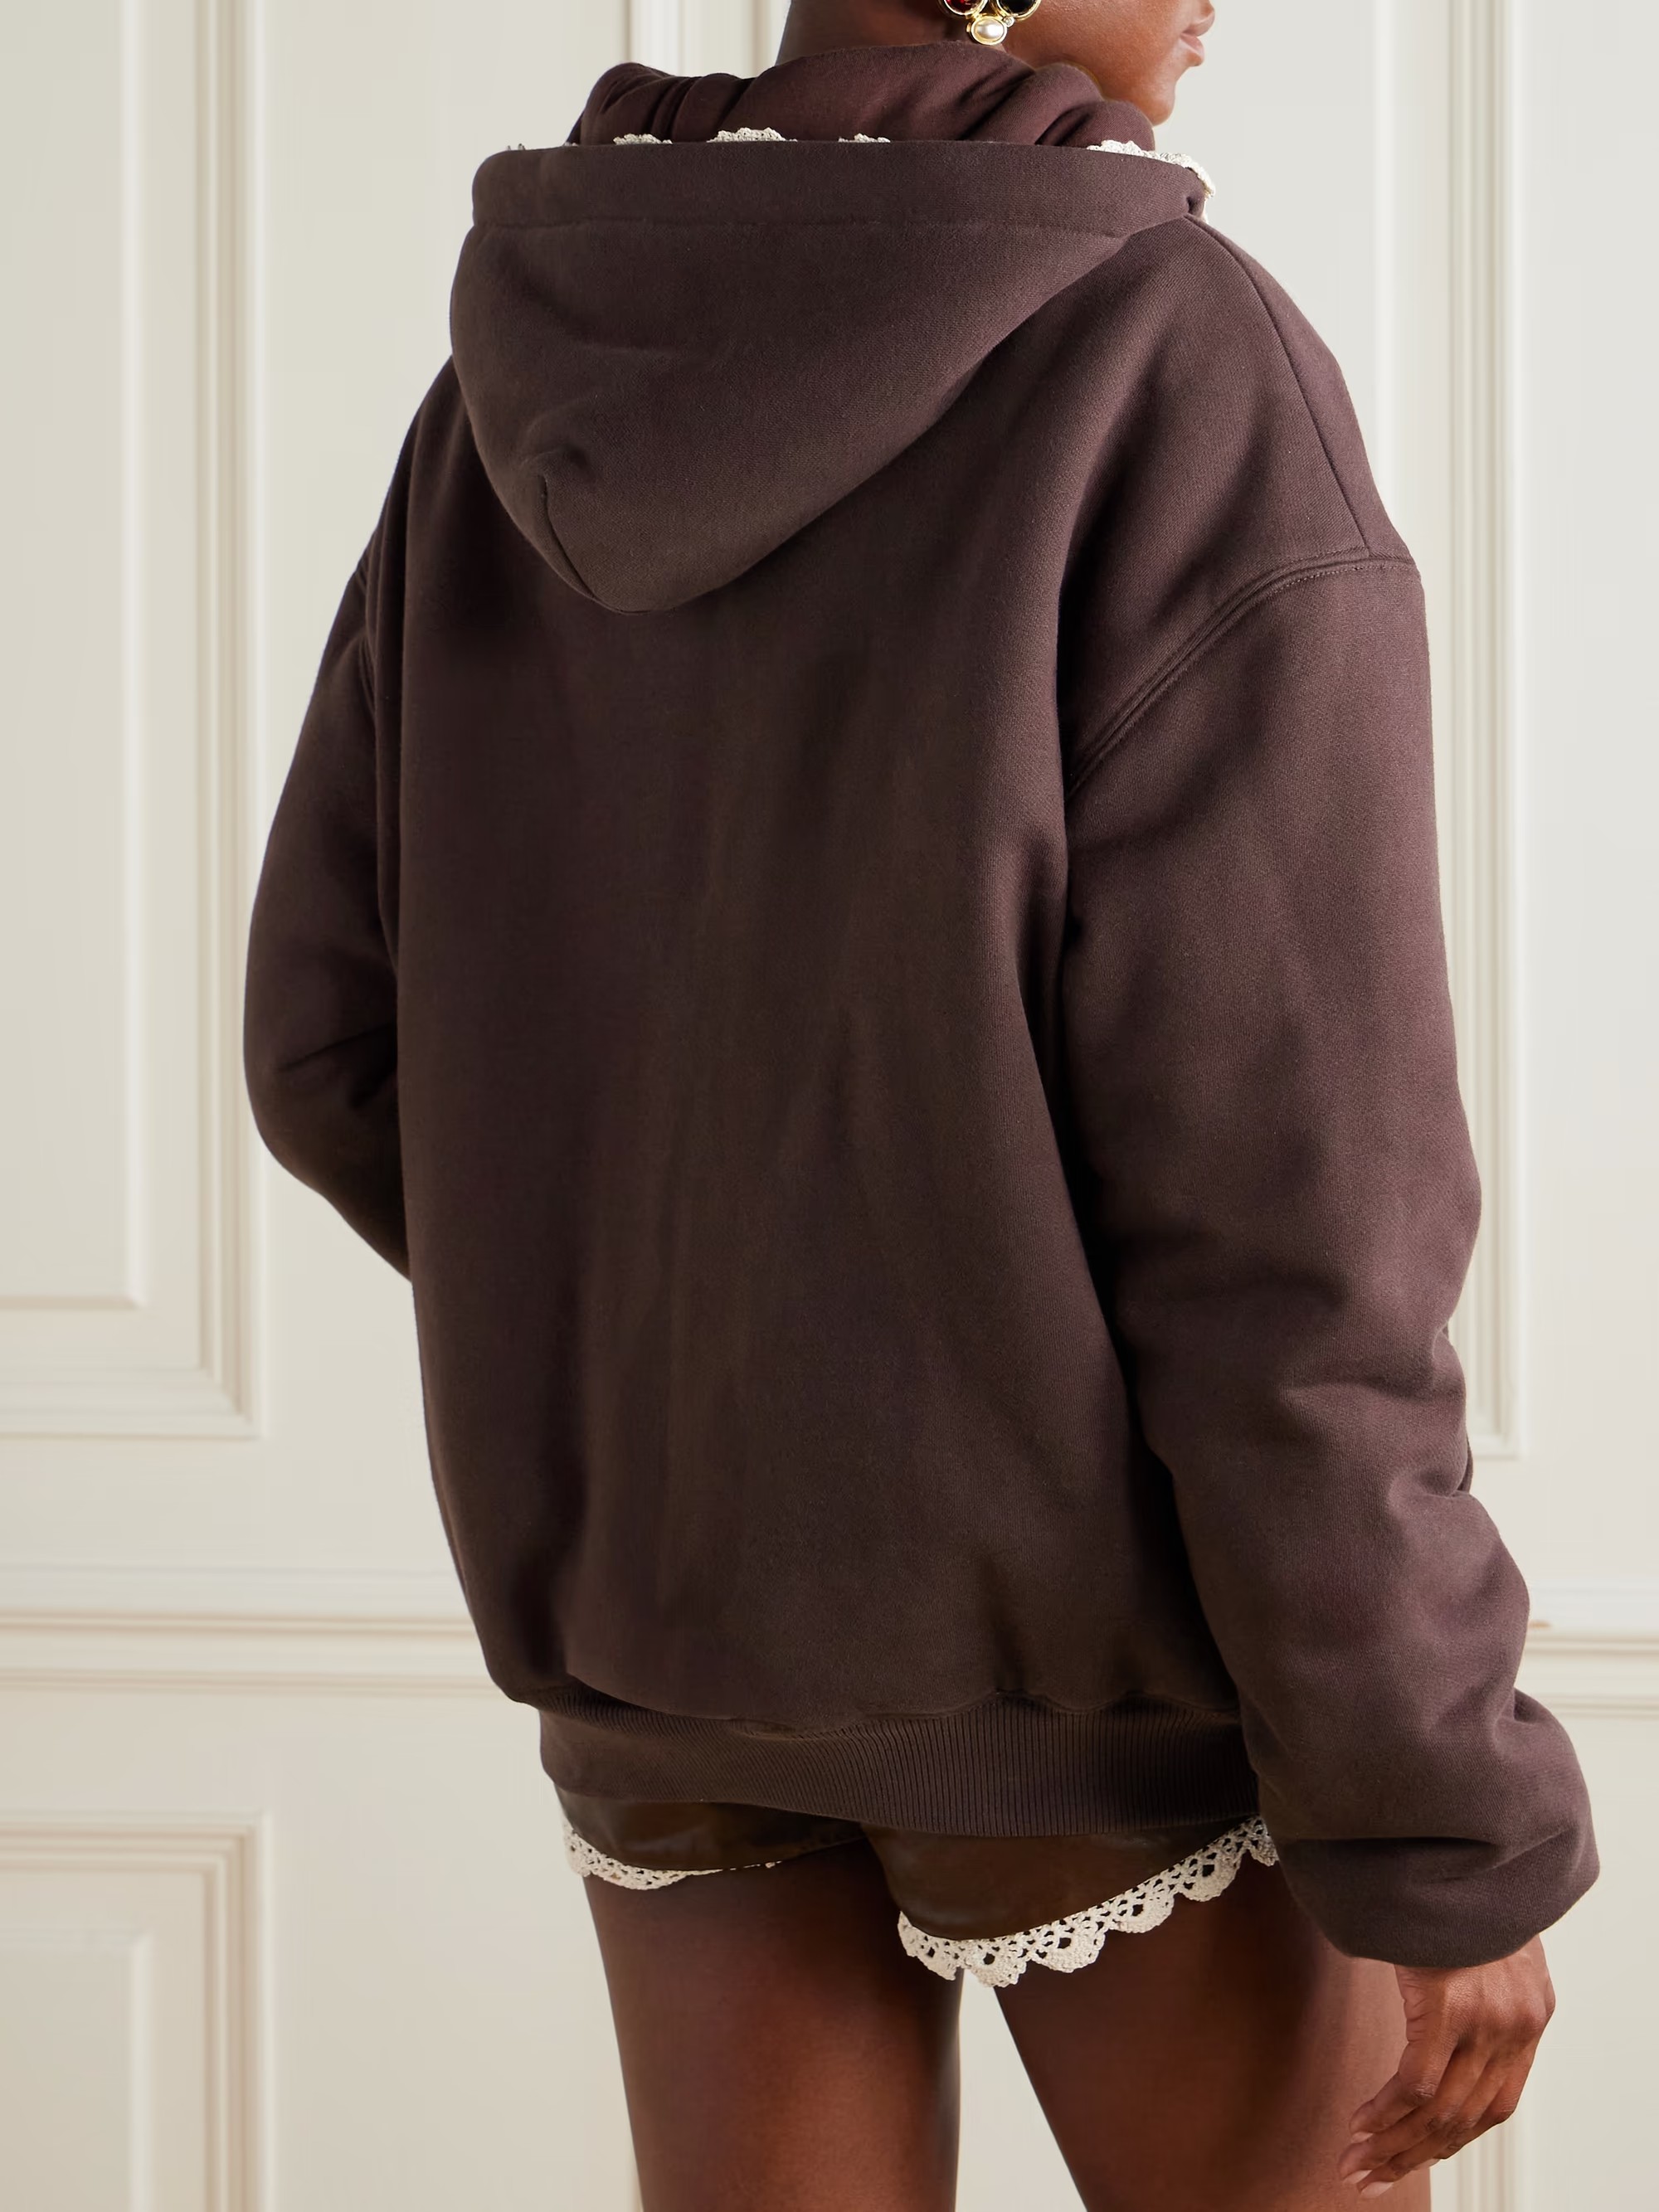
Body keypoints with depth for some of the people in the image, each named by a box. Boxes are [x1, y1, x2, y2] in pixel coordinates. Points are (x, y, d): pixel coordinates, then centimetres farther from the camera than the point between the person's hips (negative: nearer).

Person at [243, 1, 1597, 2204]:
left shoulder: (535, 383, 0)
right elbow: (1281, 1213, -22)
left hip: (672, 1607, 5)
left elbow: (344, 1049, 4)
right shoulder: (1182, 378, -20)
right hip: (1096, 1625, -5)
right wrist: (1455, 1846, -15)